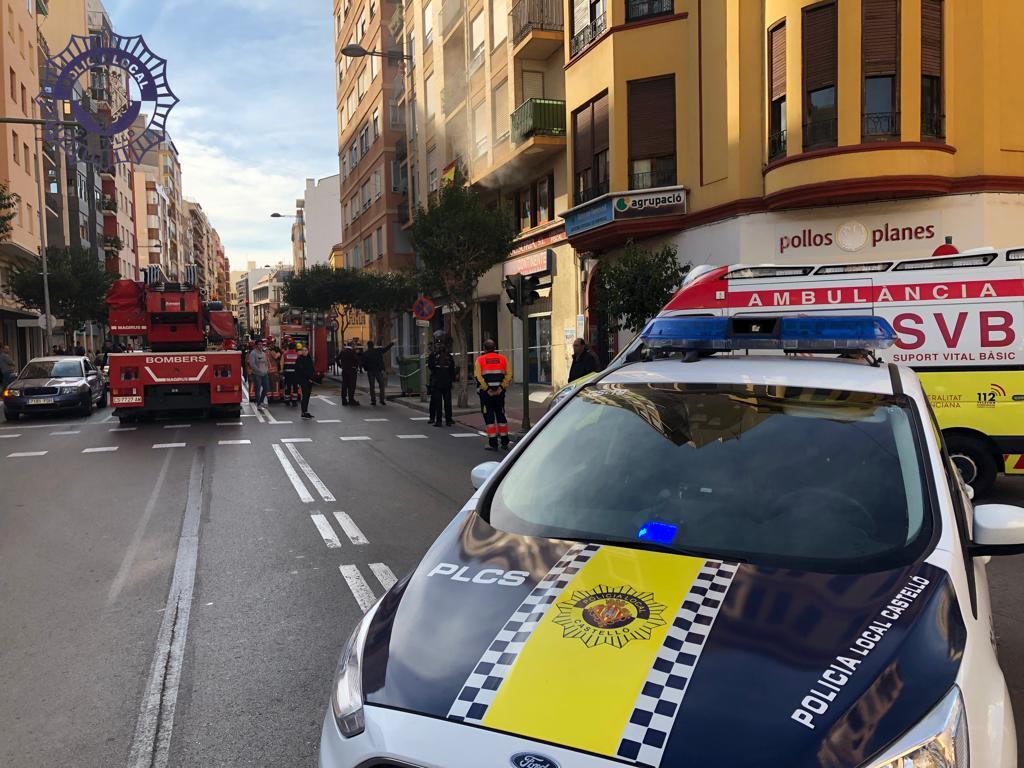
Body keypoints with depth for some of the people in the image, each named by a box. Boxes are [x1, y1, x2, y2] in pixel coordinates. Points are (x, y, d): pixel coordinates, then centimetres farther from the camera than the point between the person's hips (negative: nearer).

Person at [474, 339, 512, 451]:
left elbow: (478, 377, -11)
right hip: (499, 391, 3)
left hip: (486, 392, -3)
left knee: (489, 417, 3)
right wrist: (502, 387, -4)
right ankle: (505, 442, 16)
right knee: (501, 415, 14)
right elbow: (509, 375, -1)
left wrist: (487, 389, -11)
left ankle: (493, 444, 1)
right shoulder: (503, 358, 7)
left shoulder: (480, 360, 0)